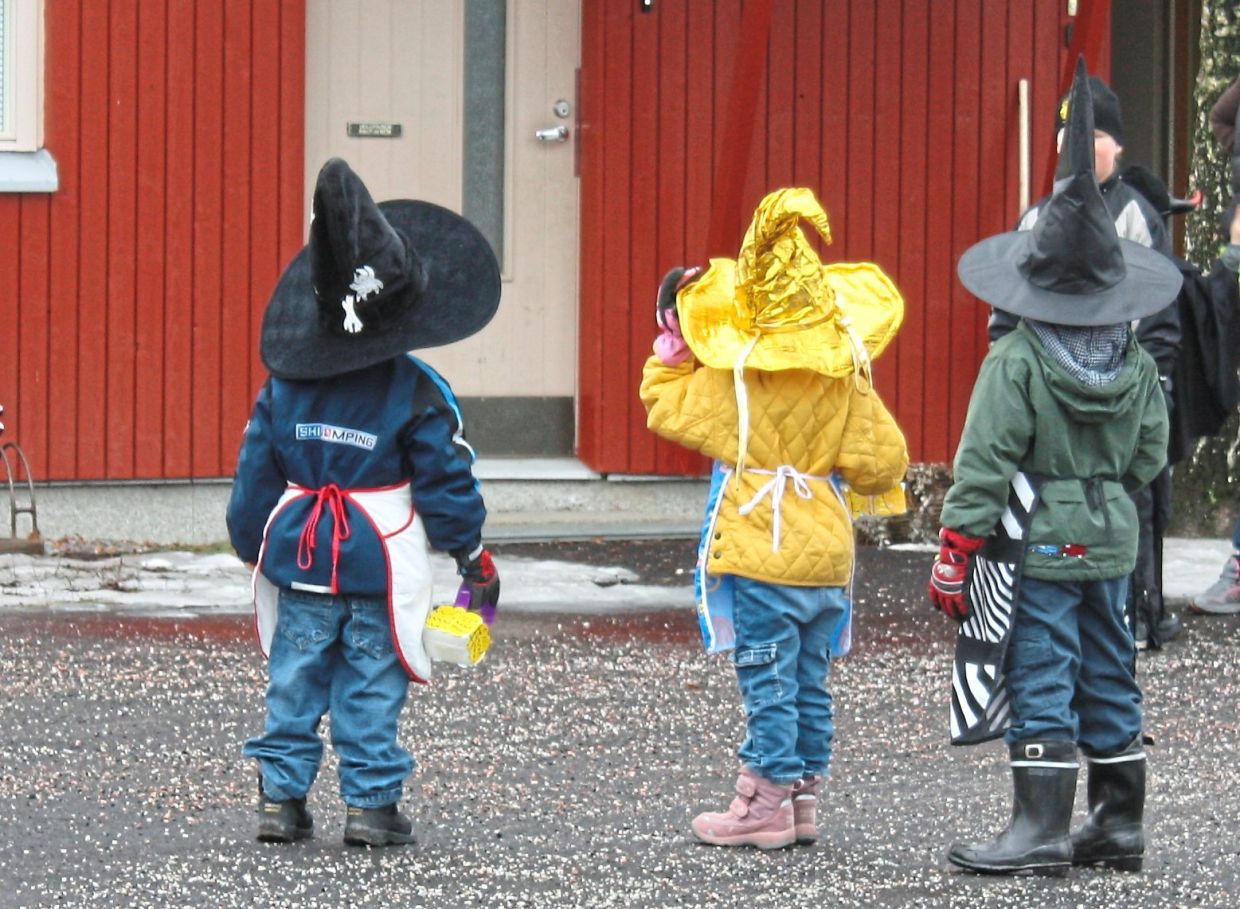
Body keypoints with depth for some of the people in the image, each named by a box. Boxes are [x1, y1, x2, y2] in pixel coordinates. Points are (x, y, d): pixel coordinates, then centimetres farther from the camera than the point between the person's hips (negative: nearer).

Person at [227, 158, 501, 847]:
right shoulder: (416, 394, -10)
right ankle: (370, 803, 5)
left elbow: (255, 474, 6)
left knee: (294, 682, 10)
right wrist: (473, 556, 5)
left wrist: (253, 550, 19)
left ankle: (280, 797, 10)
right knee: (371, 688, 4)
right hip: (382, 564, -3)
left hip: (298, 557, 3)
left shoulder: (284, 384, 0)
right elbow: (445, 480, -6)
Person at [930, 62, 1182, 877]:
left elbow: (984, 465, -15)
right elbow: (1151, 456, 8)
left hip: (1038, 544, -6)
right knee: (1109, 680, 14)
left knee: (1040, 686, -3)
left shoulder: (1016, 364, -15)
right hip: (1112, 540, 6)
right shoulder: (1136, 366, 0)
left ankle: (1042, 828, -4)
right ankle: (1120, 821, 21)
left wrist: (955, 555, -11)